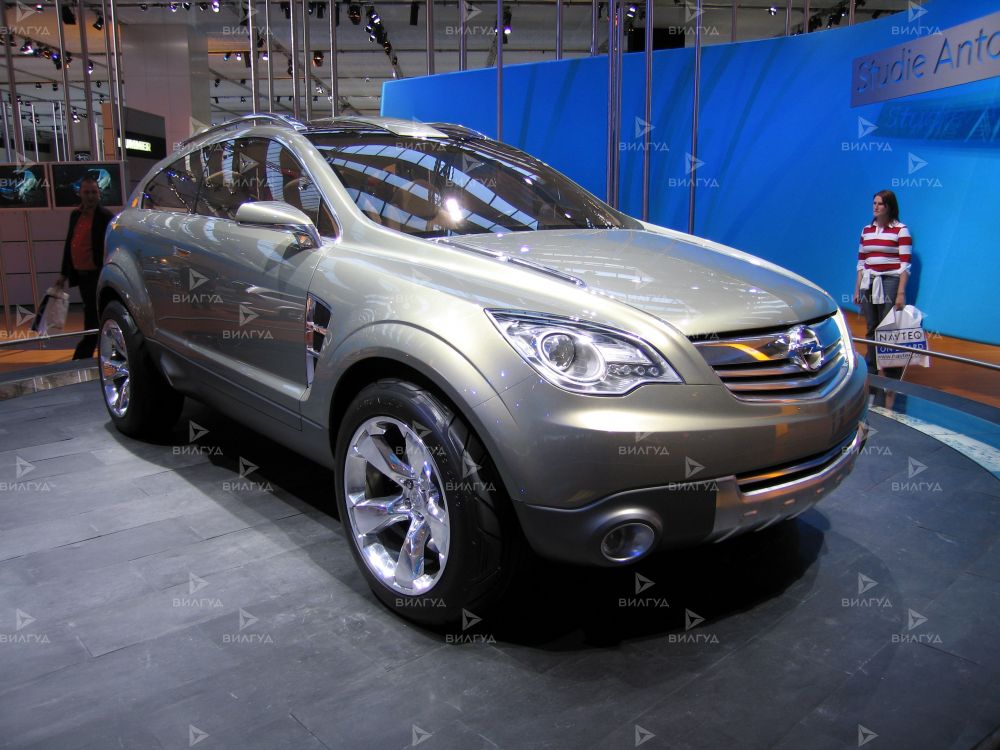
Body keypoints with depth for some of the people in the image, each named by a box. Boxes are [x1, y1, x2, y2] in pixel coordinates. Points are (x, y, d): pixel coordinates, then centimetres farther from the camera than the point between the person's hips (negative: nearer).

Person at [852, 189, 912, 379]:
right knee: (871, 330, 9)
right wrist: (857, 289, 12)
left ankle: (892, 376, 0)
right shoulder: (867, 230, 13)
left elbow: (905, 265, -8)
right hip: (868, 284, 5)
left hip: (889, 284, -5)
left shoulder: (900, 230, -3)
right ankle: (871, 372, 17)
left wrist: (901, 293, -14)